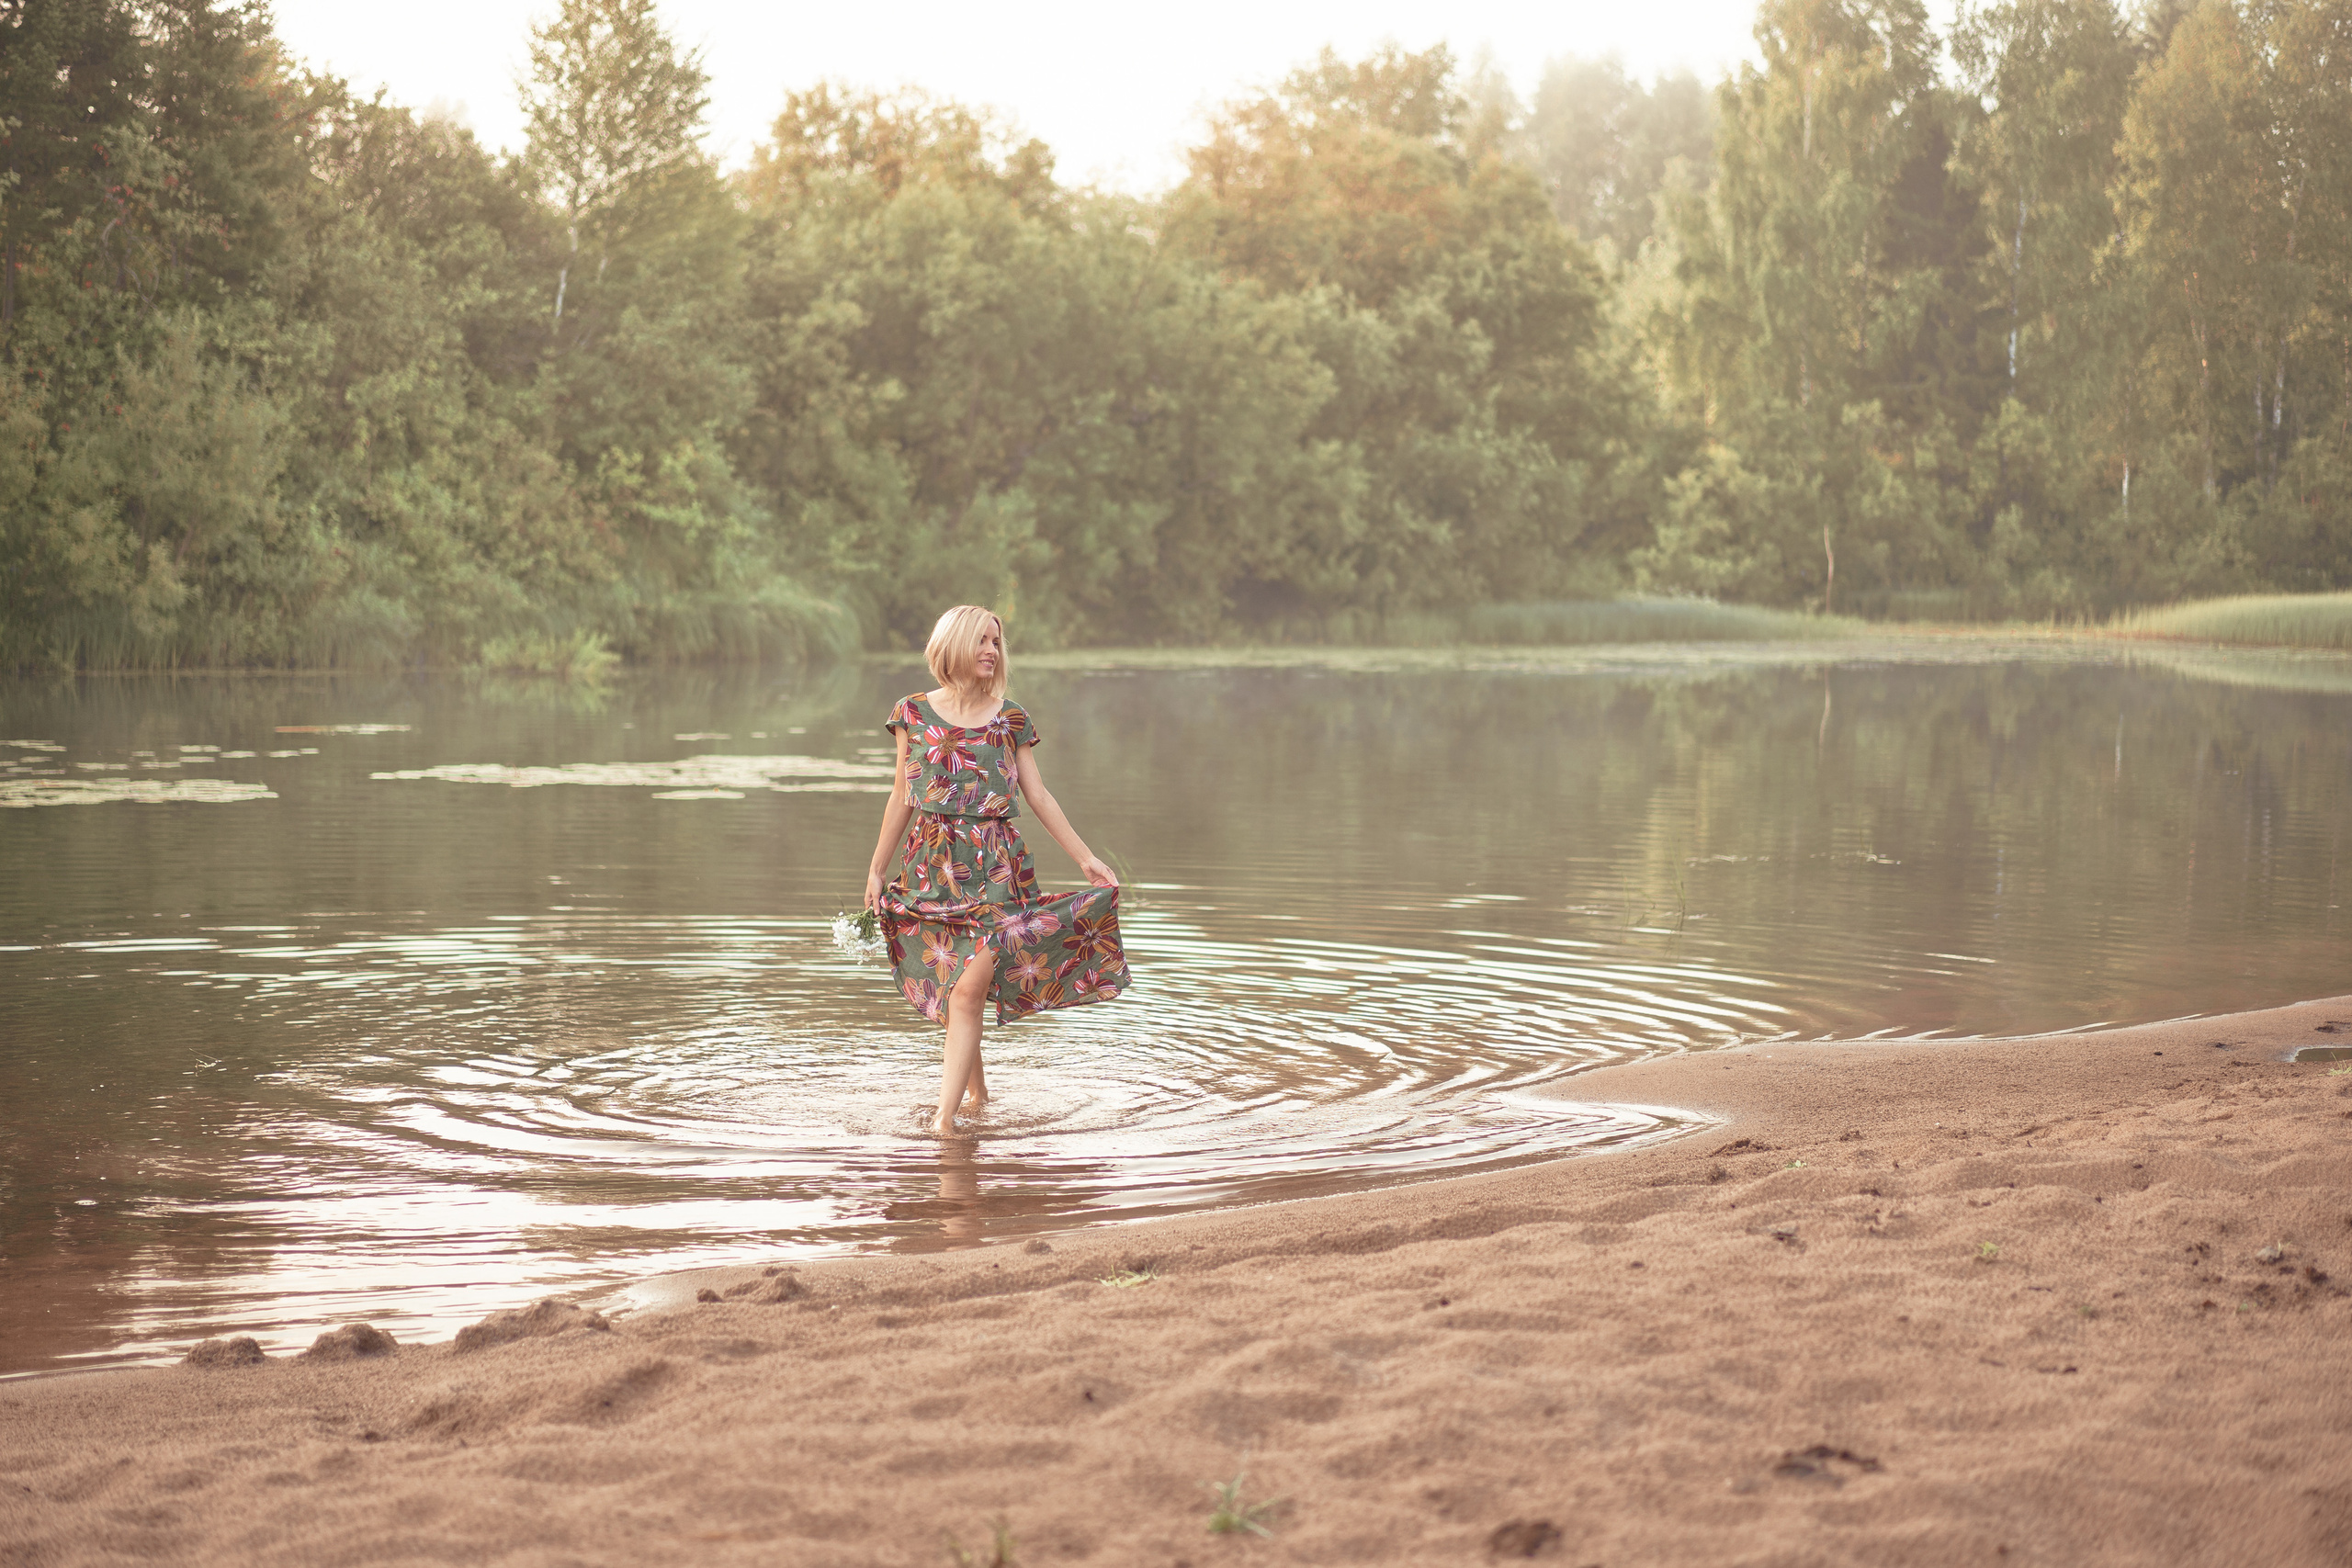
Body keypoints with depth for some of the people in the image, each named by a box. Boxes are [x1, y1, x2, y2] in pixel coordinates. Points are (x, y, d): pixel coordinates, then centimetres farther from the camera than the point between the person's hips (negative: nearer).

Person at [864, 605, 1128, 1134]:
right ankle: (976, 1092, 27)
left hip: (995, 866, -1)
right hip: (933, 864, 1)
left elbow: (1038, 795, 7)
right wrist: (876, 869, 12)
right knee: (950, 987, 6)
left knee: (968, 988, -13)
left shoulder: (1011, 719, 4)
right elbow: (903, 797, 11)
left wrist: (1086, 858, 4)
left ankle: (945, 1116, -15)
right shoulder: (914, 713, 5)